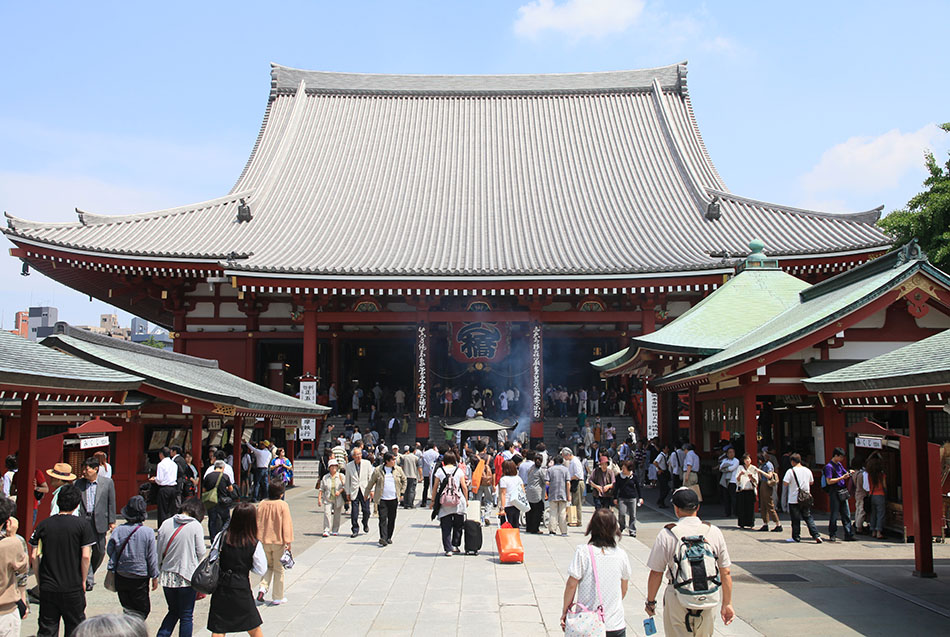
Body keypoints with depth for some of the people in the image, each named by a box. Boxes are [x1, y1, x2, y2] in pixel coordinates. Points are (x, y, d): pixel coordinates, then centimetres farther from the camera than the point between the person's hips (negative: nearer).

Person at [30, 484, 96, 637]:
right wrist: (83, 581, 1)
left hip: (47, 588, 2)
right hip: (73, 588, -2)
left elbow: (34, 556, 1)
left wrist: (39, 580, 12)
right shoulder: (83, 525, -8)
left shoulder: (43, 525, 1)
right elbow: (86, 556, -11)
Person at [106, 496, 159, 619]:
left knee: (127, 608, 20)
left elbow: (109, 550, 2)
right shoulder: (148, 533, -15)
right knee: (142, 610, 8)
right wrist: (155, 577, 4)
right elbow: (152, 557, -8)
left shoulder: (118, 530, -9)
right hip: (140, 579, -3)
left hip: (121, 577, 3)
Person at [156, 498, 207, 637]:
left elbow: (159, 550, 3)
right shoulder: (196, 526, -11)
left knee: (173, 611, 21)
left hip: (167, 576, 4)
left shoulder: (166, 524, -1)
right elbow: (201, 552, -6)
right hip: (187, 577, -4)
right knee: (187, 616, 8)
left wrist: (160, 568, 18)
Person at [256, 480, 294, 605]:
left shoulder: (261, 505, -2)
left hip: (264, 542, 4)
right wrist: (288, 541, -8)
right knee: (278, 569, 8)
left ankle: (263, 587, 1)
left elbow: (257, 523, 5)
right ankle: (277, 597, 13)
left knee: (269, 566, 22)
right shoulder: (283, 505, -13)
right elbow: (287, 524, -13)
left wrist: (257, 539, 16)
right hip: (278, 542, -4)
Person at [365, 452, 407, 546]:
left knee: (392, 519, 8)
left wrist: (402, 492, 10)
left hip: (394, 499, 3)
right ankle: (383, 539, -12)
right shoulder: (378, 470, -3)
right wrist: (368, 493, 12)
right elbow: (371, 482, 7)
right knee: (383, 519, -9)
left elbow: (404, 480, 17)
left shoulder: (398, 470, 4)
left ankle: (389, 538, 21)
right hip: (382, 499, -3)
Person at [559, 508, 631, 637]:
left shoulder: (583, 552, -10)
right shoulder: (621, 555, -1)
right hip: (616, 624, 2)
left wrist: (565, 612, 4)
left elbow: (571, 585, -8)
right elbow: (624, 588, 11)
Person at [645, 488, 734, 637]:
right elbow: (725, 572, 2)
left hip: (677, 598, -2)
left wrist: (650, 602, 7)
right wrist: (727, 603, 12)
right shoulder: (714, 532, -2)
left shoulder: (666, 534, -10)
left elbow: (656, 573, -6)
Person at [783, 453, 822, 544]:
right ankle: (816, 535, 0)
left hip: (794, 500, -4)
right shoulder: (807, 470, 3)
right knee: (808, 517, 10)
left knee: (795, 519, 4)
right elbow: (811, 482, 16)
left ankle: (796, 537, 12)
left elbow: (785, 483, -17)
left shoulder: (791, 471, -13)